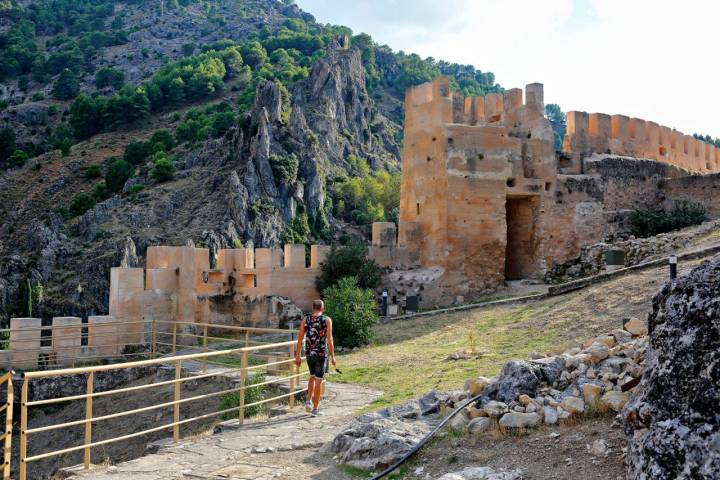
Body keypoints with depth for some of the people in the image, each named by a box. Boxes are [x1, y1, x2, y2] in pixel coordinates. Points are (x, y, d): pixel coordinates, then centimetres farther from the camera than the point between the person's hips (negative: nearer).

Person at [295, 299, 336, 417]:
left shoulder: (306, 319, 2)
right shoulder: (327, 320, -6)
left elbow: (300, 338, 0)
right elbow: (329, 339, -11)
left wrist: (297, 356, 5)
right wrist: (332, 356, -5)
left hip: (309, 353, 3)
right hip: (321, 353, -3)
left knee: (313, 376, 25)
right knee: (318, 381, 3)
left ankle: (309, 401, 11)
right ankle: (315, 409, 5)